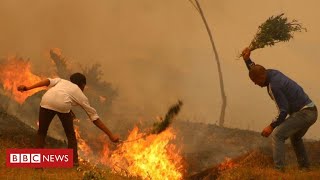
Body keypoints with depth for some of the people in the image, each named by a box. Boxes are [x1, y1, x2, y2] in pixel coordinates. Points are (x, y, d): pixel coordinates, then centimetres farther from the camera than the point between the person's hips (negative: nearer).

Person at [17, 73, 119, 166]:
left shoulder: (62, 81, 40)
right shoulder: (81, 95, 33)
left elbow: (48, 81, 17)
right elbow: (94, 117, 33)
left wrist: (27, 88, 10)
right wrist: (110, 135, 38)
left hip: (47, 101, 2)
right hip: (63, 104, -2)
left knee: (41, 132, 22)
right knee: (70, 134, 22)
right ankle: (74, 162, 19)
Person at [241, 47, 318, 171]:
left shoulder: (274, 86, -22)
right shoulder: (272, 72, 6)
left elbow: (284, 110, -20)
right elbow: (255, 71, 28)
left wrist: (272, 126, -11)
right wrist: (247, 60, 15)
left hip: (303, 113, -11)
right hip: (312, 112, 11)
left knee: (277, 134, -16)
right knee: (295, 137, 31)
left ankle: (279, 168, -21)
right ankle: (304, 167, 37)